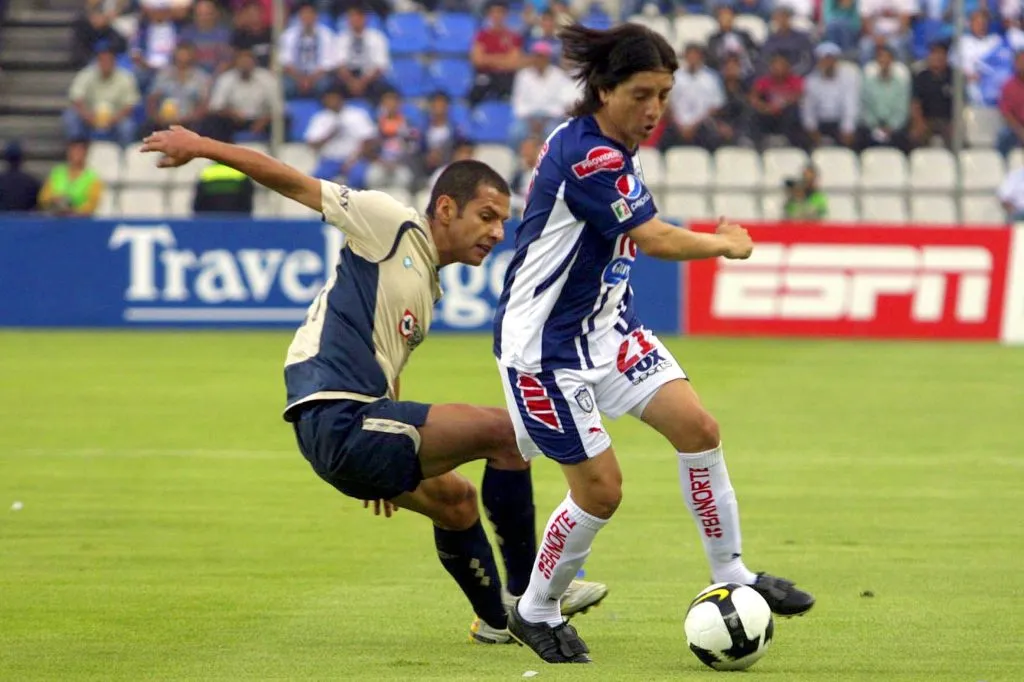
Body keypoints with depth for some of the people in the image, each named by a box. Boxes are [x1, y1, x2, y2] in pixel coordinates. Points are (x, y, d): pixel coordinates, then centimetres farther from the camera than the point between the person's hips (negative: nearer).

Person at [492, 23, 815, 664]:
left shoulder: (613, 148, 5)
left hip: (605, 325, 9)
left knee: (697, 425, -7)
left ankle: (731, 574, 5)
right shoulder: (585, 158, -25)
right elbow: (657, 239, -24)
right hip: (543, 342, -9)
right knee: (601, 486, -5)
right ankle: (535, 611, 16)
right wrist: (729, 244, -7)